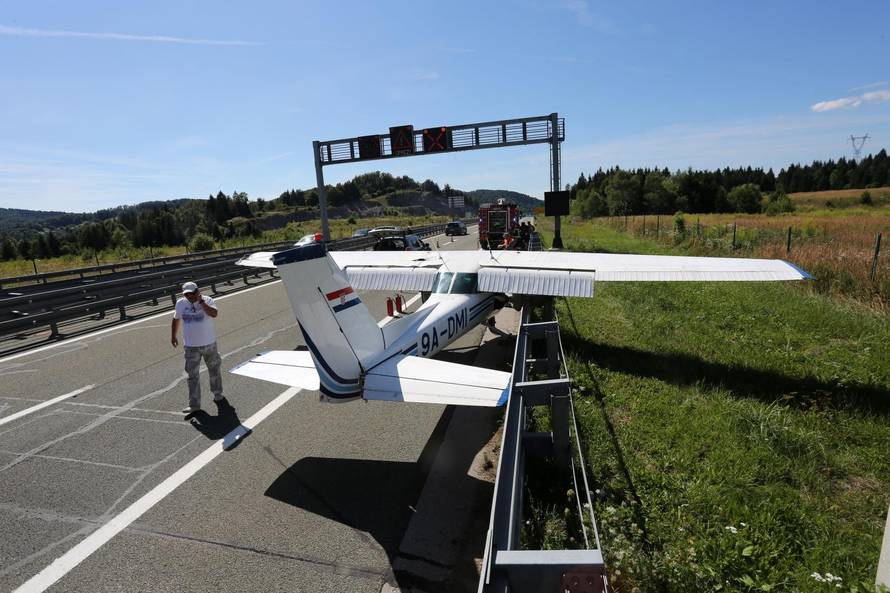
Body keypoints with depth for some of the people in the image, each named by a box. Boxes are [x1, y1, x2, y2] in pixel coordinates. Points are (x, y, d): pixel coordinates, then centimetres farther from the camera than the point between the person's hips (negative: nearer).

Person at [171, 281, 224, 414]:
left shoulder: (207, 300, -11)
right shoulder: (180, 303, 1)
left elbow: (214, 314, -30)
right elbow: (176, 319, 17)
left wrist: (201, 302, -27)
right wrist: (173, 336, 20)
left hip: (209, 344, -2)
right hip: (191, 347, 2)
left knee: (214, 371, 15)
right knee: (193, 375, 2)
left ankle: (218, 395, 35)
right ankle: (194, 404, 8)